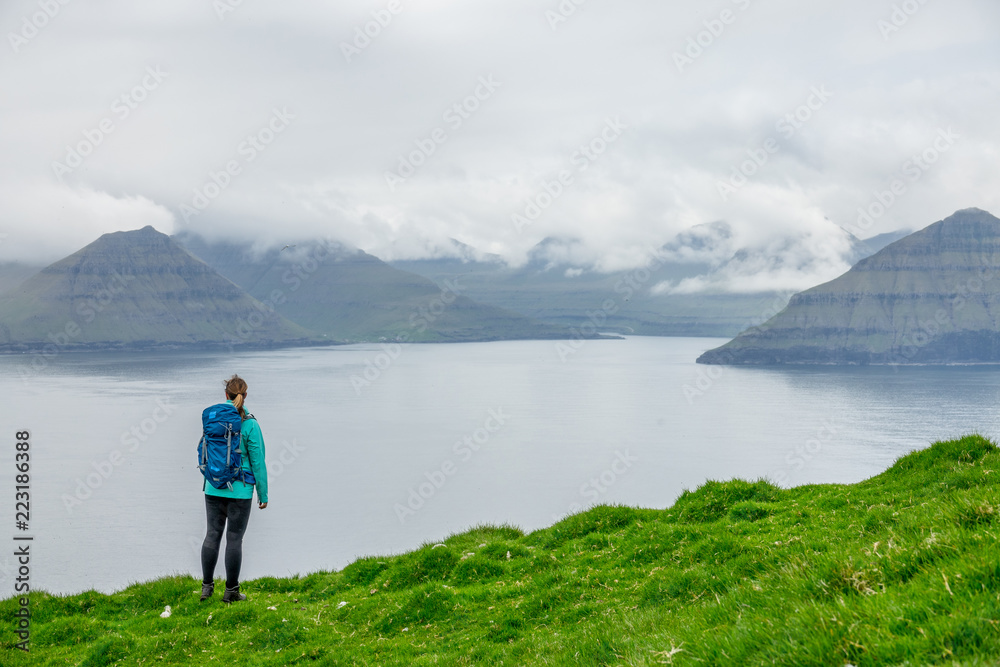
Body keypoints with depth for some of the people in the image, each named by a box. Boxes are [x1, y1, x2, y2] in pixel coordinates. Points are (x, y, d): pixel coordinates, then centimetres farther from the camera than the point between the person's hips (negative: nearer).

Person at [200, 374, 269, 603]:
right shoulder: (250, 425, -12)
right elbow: (257, 462, -8)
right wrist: (263, 494, -1)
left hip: (214, 487, 4)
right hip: (239, 490, -3)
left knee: (213, 534, 12)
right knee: (235, 538, 3)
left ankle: (207, 586, 15)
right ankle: (231, 591, 9)